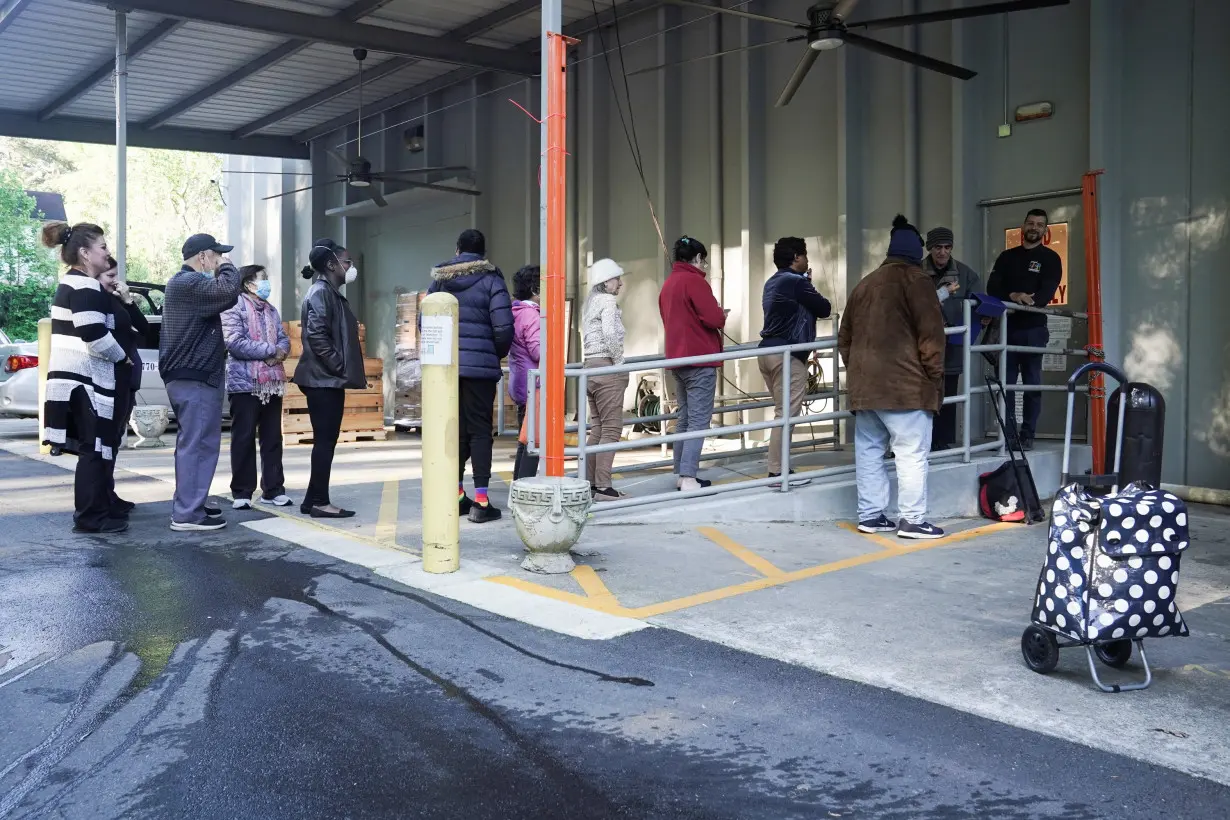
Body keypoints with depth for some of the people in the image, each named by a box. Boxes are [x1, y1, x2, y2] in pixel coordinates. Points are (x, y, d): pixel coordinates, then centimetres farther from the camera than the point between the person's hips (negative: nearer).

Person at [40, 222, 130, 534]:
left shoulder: (70, 283, 18)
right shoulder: (86, 287, -15)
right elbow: (95, 336, -22)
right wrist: (121, 357, -6)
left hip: (72, 376, 10)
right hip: (85, 378, -10)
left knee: (94, 446, 14)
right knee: (96, 447, -5)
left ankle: (92, 510, 20)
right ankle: (91, 516, -1)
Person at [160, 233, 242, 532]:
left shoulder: (184, 282, 21)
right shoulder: (189, 283, -15)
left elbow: (220, 297, 20)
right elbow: (228, 292, -27)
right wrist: (227, 267, -11)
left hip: (189, 376, 11)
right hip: (195, 378, -11)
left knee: (192, 443, 17)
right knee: (198, 444, -9)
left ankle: (189, 505, 25)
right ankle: (187, 514, -8)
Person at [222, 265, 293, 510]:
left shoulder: (271, 310, 18)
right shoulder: (235, 307, -7)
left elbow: (284, 338, 13)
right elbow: (235, 343, -18)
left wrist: (281, 351, -11)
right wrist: (270, 350, -14)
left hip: (273, 383, 7)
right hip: (245, 382, -7)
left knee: (273, 437, 9)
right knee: (244, 438, -1)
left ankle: (273, 489, 16)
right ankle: (242, 493, 5)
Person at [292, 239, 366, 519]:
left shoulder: (331, 293, 18)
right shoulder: (321, 292, -12)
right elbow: (316, 336, -21)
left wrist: (342, 371, 15)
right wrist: (340, 368, -17)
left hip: (329, 379, 10)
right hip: (323, 379, -10)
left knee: (326, 440, 11)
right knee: (325, 440, -6)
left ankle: (314, 500, 16)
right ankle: (320, 501, 0)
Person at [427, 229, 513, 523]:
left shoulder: (439, 279, 10)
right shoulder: (490, 280, -3)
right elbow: (504, 327, -10)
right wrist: (498, 354, 8)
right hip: (480, 365, -4)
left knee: (455, 429, 13)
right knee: (480, 430, 0)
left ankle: (457, 495, 18)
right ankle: (480, 501, -1)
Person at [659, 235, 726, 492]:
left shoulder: (669, 283, 15)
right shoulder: (694, 281, -12)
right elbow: (715, 319, -19)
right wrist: (721, 313, 4)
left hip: (677, 358, 9)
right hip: (700, 358, -9)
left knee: (684, 419, 14)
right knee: (698, 421, -9)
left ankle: (680, 474, 17)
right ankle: (688, 479, -13)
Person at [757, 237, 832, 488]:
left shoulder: (773, 282, 17)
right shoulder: (795, 282, -11)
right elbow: (824, 309, -2)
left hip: (769, 351, 10)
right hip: (787, 354, -10)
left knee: (782, 412, 15)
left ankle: (779, 466, 17)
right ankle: (777, 472, -5)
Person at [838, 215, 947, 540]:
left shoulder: (864, 284, 18)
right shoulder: (916, 280, -2)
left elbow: (845, 338, 20)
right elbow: (930, 334, -9)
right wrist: (934, 375, -1)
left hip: (864, 383, 7)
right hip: (904, 383, -7)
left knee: (869, 451, 10)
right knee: (912, 453, -4)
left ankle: (870, 515, 13)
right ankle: (913, 520, -5)